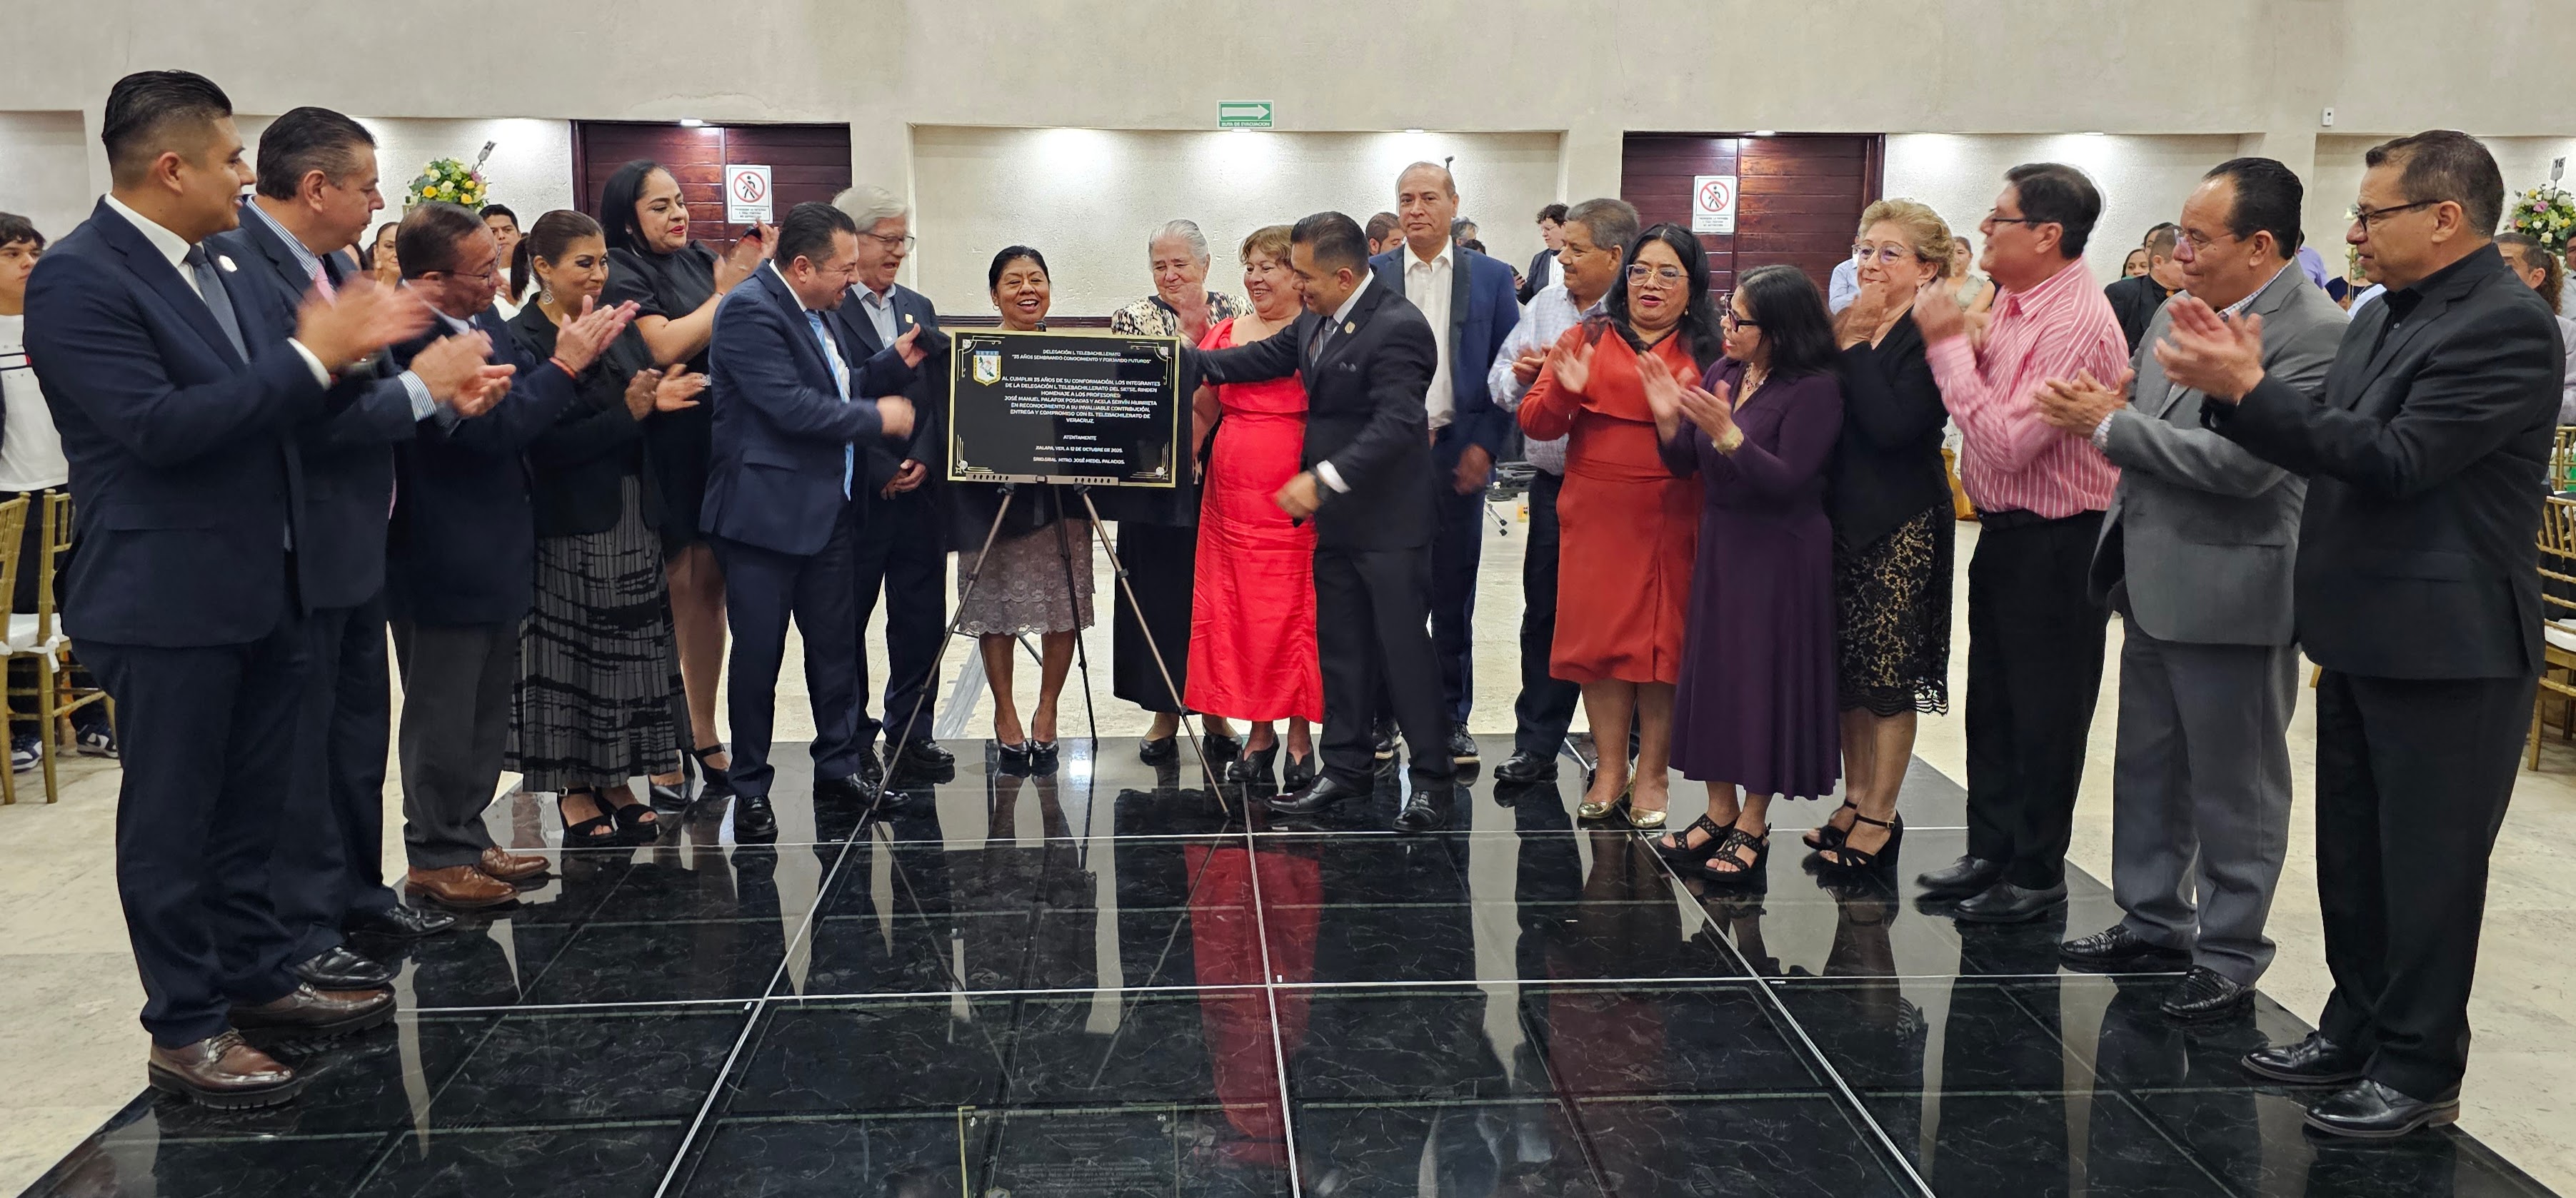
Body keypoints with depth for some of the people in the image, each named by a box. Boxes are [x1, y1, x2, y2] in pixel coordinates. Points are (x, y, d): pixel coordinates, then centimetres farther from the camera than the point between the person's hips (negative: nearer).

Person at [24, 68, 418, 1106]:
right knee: (170, 816, 3)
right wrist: (306, 358, -22)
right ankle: (185, 1030, 14)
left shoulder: (208, 270, 11)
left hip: (260, 585, 8)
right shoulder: (77, 280, -16)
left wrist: (340, 346, -1)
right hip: (166, 598, -8)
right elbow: (158, 425, -25)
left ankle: (254, 977, 31)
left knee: (249, 800, 17)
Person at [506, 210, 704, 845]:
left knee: (630, 654, 10)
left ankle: (615, 782, 21)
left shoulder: (618, 328, 9)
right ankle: (574, 790, 15)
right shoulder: (521, 341, -11)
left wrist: (660, 398, -10)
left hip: (633, 520, 6)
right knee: (571, 658, 4)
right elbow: (548, 443, -17)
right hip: (571, 526, -6)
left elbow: (652, 392, 12)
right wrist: (631, 412, -22)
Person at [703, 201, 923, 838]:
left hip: (829, 510, 9)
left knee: (836, 644, 15)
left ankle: (839, 767, 27)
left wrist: (894, 363, 4)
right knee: (758, 655, 3)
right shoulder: (749, 310, -17)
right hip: (766, 513, -9)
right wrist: (878, 418, -15)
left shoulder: (818, 311, 12)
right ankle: (750, 790, 14)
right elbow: (791, 406, -25)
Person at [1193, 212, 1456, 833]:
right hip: (1336, 519, 9)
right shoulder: (1317, 318, 9)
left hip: (1390, 521, -9)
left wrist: (1324, 479, -27)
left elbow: (1397, 425, -26)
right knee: (1340, 648, 14)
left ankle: (1433, 777, 10)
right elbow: (1263, 358, 19)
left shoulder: (1398, 328, -19)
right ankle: (1347, 765, 25)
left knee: (1404, 647, -1)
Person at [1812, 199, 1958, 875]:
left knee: (1888, 678, 2)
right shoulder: (1847, 326, 10)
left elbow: (1891, 425, -24)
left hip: (1901, 527, -7)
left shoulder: (1932, 336, -11)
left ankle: (1879, 817, 13)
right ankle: (1856, 800, 25)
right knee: (1846, 672, 13)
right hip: (1843, 518, 7)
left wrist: (1855, 347, -18)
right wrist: (1839, 338, -6)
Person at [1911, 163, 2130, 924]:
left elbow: (2007, 443, -27)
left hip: (2056, 544, -9)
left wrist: (1949, 347, -21)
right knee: (1991, 704, 18)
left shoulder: (2075, 323, -22)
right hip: (2005, 532, 9)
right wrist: (1955, 338, -2)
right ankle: (1991, 852, 32)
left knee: (2044, 716, 5)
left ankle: (2037, 874, 19)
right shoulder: (2012, 303, 6)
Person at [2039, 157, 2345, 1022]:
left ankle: (2229, 954, 18)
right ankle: (2154, 922, 33)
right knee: (2147, 768, 19)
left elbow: (2246, 463, -26)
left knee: (2234, 788, 5)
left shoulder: (2314, 334, -18)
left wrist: (2111, 424, -19)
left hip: (2232, 593, -8)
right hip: (2154, 586, 9)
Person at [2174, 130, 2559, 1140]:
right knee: (2353, 857, 18)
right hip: (2363, 638, 9)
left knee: (2428, 868, 3)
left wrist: (2250, 389, -24)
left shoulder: (2505, 325, -17)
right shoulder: (2383, 318, 11)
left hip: (2445, 649, -9)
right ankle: (2357, 1030, 32)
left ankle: (2418, 1072, 15)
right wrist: (2237, 385, -6)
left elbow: (2395, 457, -25)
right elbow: (2325, 449, 9)